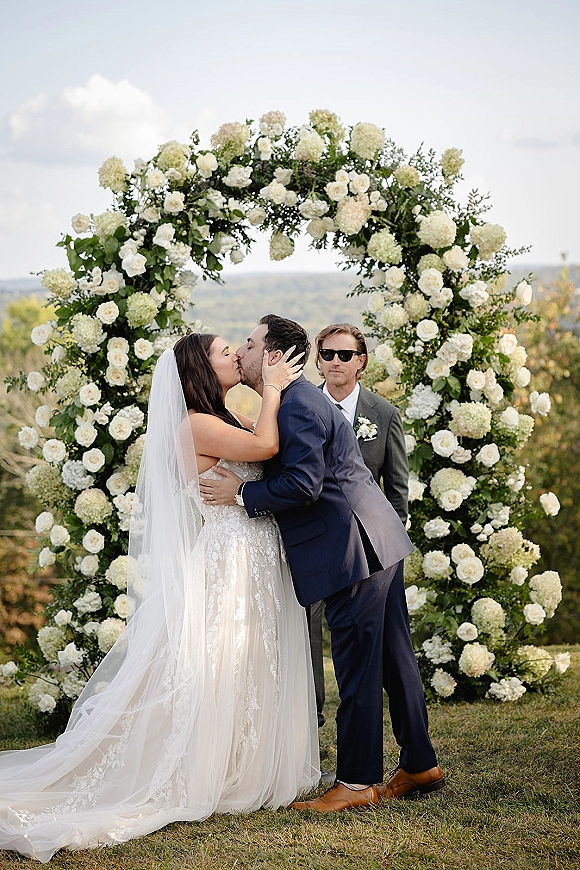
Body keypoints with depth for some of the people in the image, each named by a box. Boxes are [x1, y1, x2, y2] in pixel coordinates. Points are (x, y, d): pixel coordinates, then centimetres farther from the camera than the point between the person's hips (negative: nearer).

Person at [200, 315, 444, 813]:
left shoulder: (295, 406, -15)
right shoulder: (299, 399, 18)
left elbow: (302, 486, -22)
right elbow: (285, 475, 23)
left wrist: (240, 493, -13)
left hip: (354, 549, -11)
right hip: (380, 543, 11)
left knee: (357, 668, -2)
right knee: (394, 657, 15)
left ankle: (356, 783, 6)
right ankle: (420, 765, 24)